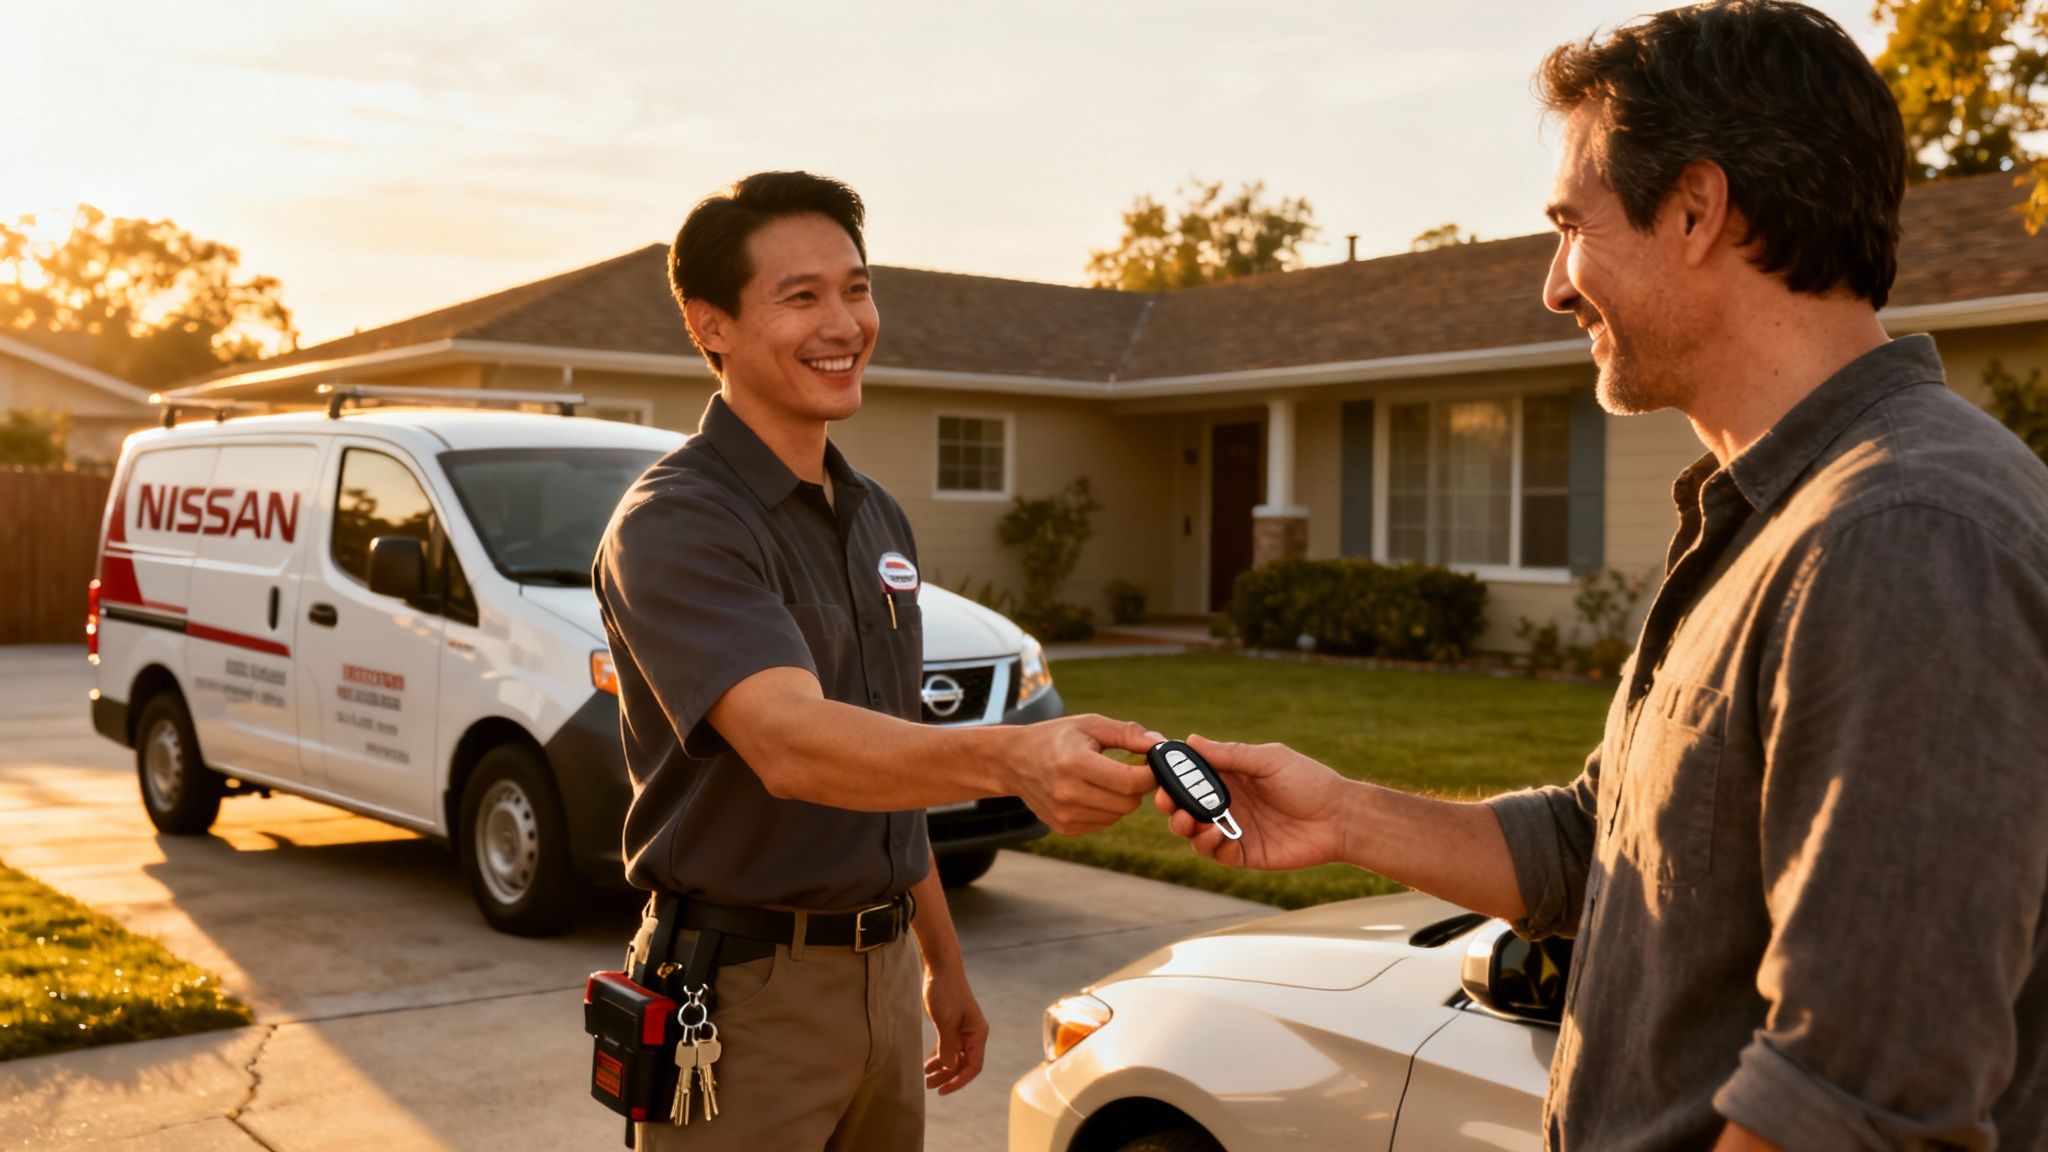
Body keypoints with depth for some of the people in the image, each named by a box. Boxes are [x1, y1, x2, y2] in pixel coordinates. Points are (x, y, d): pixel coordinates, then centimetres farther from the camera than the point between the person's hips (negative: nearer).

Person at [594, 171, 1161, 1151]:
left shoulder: (877, 519, 10)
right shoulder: (672, 525, -17)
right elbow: (789, 745, -33)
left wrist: (942, 961, 17)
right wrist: (1009, 757, -48)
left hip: (882, 978, 7)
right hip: (744, 997, -7)